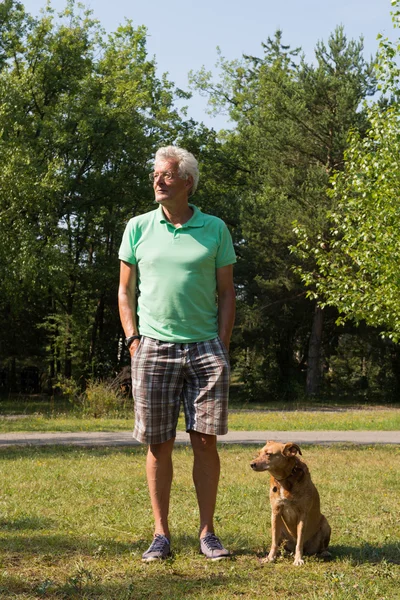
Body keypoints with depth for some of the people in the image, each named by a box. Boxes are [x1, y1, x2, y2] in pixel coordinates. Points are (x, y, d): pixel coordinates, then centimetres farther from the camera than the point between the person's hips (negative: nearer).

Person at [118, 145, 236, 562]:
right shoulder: (138, 228, 7)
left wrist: (222, 347, -1)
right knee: (158, 445, 3)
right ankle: (161, 534, 12)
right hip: (153, 348, 0)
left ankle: (207, 532, 10)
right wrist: (133, 341, 0)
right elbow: (125, 291, 11)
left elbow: (227, 293, 8)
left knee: (205, 441, 0)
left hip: (205, 348, 0)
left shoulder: (214, 229, 5)